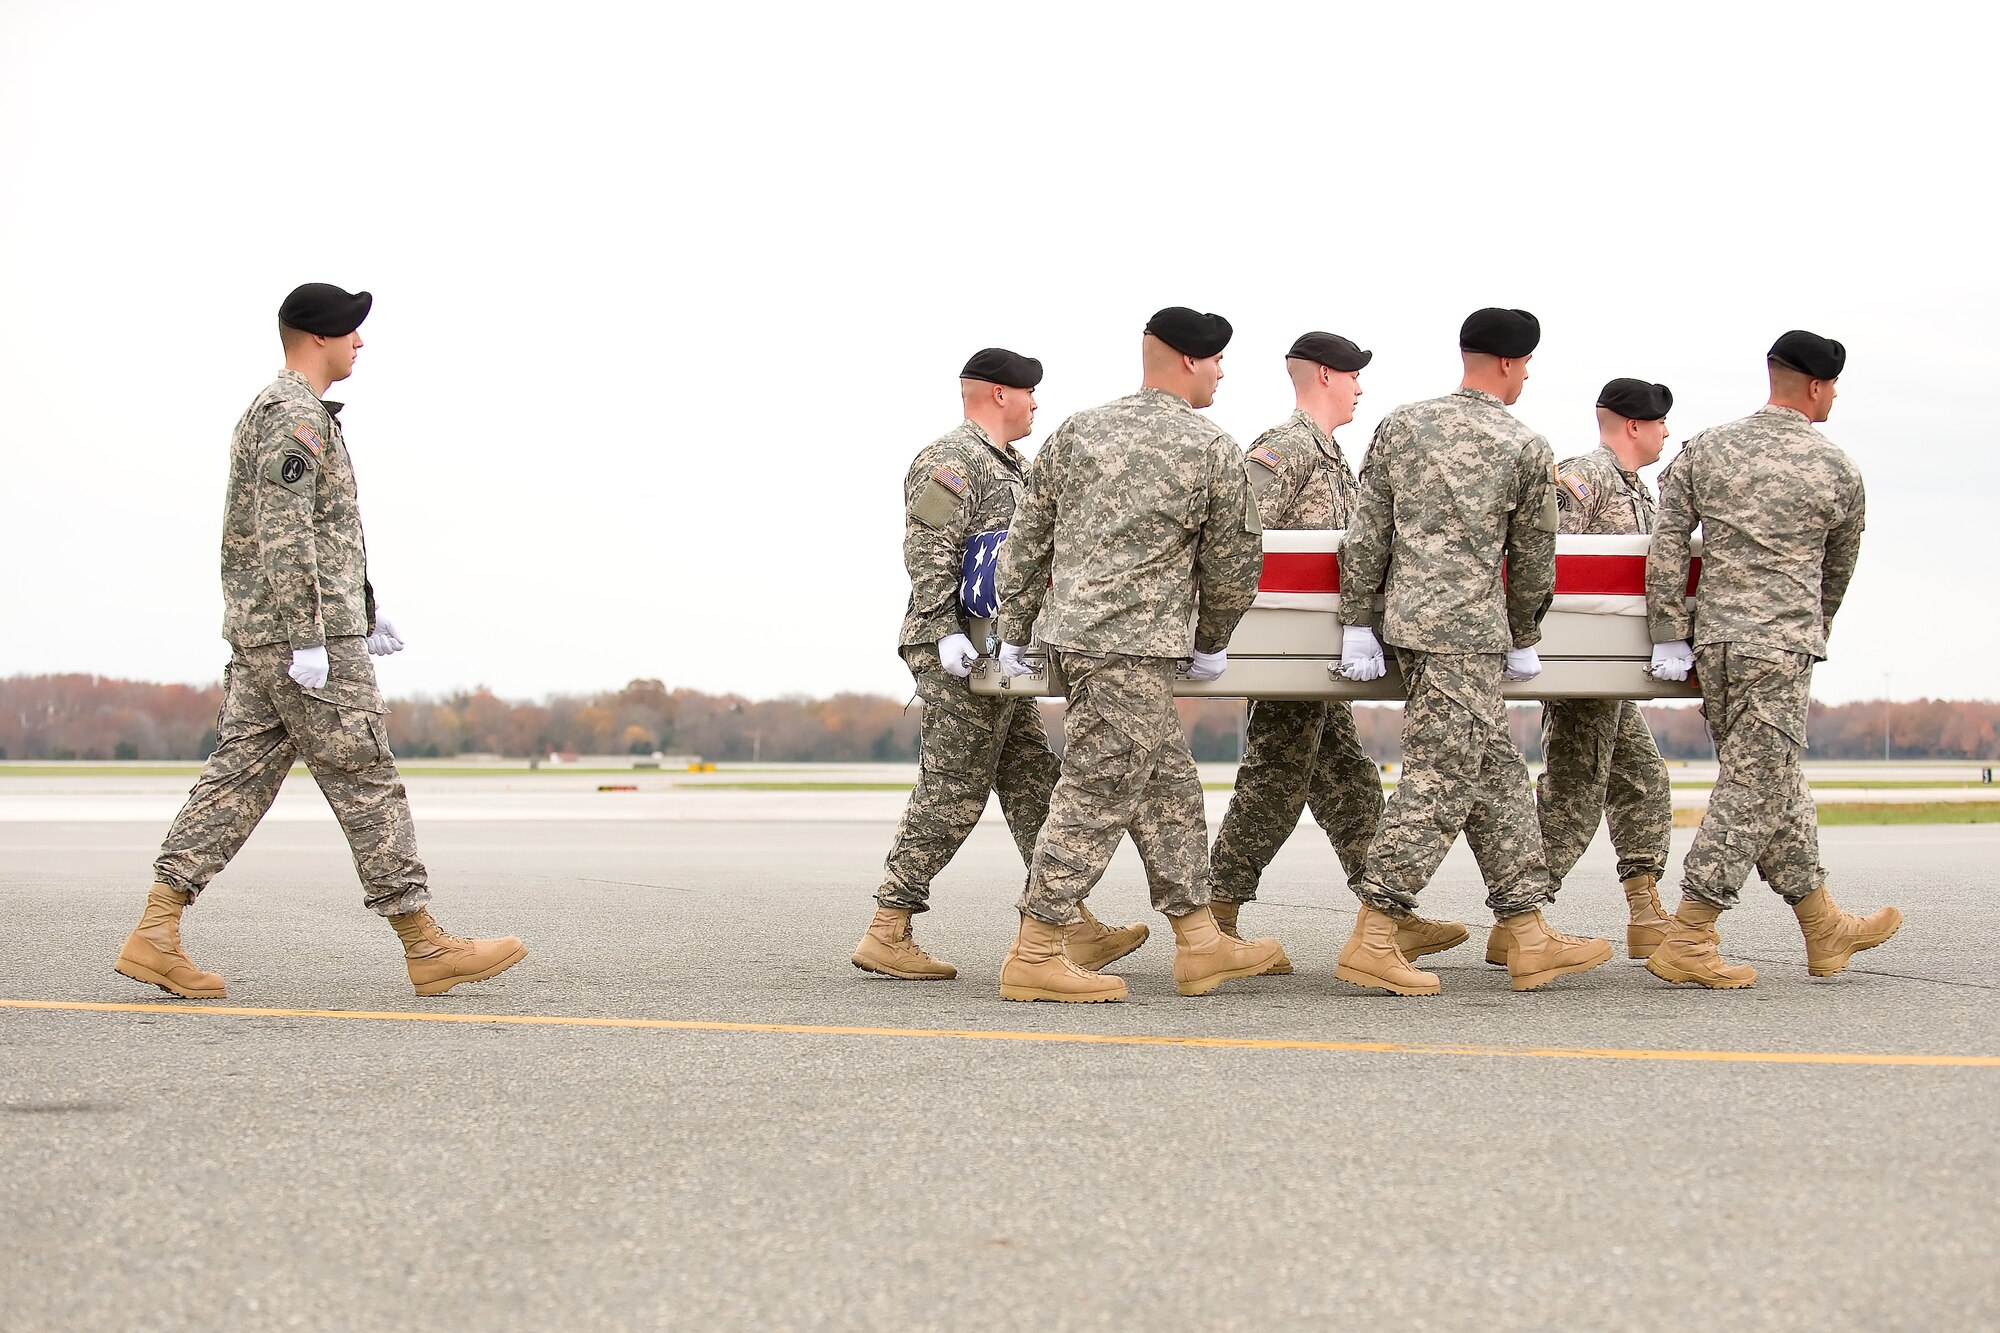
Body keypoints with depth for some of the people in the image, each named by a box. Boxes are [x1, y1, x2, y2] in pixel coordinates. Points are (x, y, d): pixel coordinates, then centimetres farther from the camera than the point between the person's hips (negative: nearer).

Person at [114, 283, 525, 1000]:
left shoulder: (269, 411, 22)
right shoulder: (297, 416, -12)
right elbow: (284, 536, -20)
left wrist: (362, 612, 27)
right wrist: (307, 638, -22)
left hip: (257, 638, 10)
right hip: (308, 634, -10)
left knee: (237, 777, 6)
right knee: (368, 782, -5)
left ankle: (156, 934, 0)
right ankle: (425, 946, 0)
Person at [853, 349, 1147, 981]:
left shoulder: (1007, 466, 22)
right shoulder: (951, 460, -10)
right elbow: (928, 553, -20)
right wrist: (946, 630, -27)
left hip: (999, 659, 11)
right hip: (959, 660, -11)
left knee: (1035, 786, 8)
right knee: (951, 796, -9)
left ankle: (1073, 928, 10)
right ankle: (886, 934, -5)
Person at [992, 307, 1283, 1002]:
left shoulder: (1078, 431, 10)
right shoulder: (1213, 450, -3)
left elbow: (1026, 537, 12)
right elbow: (1233, 562, 4)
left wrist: (1014, 631, 20)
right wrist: (1212, 644, 19)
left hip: (1072, 628, 7)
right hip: (1133, 641, -7)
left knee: (1169, 787, 15)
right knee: (1097, 795, -5)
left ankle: (1200, 942, 21)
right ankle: (1034, 955, -4)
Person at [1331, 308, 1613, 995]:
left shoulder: (1400, 425, 10)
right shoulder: (1527, 448, -2)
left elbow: (1366, 535, 7)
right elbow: (1534, 559, 6)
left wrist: (1358, 625, 10)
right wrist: (1524, 642, 19)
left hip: (1408, 620, 7)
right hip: (1468, 631, -7)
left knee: (1497, 774, 13)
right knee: (1439, 781, -5)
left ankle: (1529, 937, 16)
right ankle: (1372, 941, -9)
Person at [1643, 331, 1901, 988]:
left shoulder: (1706, 449, 6)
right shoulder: (1839, 472, -1)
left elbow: (1665, 545, 0)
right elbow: (1837, 572, 13)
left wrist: (1671, 637, 4)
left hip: (1713, 639, 6)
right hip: (1781, 645, -6)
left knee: (1777, 784, 15)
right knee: (1751, 787, -2)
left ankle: (1824, 927, 26)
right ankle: (1686, 942, -6)